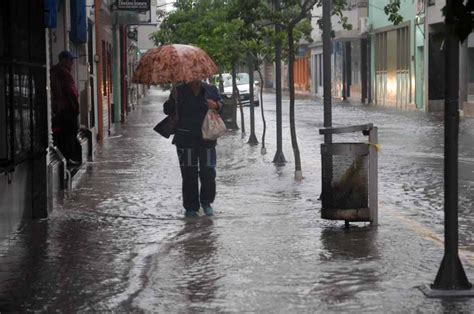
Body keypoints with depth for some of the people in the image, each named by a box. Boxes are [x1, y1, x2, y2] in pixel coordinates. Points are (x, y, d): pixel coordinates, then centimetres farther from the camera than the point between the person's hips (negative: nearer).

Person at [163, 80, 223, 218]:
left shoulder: (211, 90, 7)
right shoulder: (180, 91, 3)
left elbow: (222, 106, 14)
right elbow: (167, 110, 3)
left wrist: (216, 106, -9)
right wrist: (173, 99, -17)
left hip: (207, 138, 1)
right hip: (185, 139, -1)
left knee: (208, 172, -2)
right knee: (189, 173, 2)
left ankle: (206, 202, 19)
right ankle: (190, 207, 10)